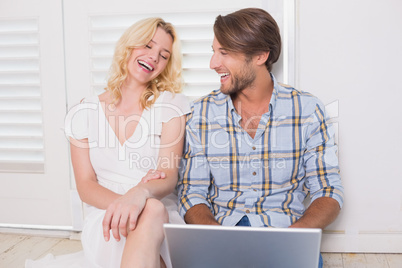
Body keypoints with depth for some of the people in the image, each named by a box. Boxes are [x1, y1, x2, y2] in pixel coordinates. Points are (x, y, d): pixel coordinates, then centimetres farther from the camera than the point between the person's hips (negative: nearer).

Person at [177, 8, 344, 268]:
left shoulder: (308, 110, 0)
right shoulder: (202, 112, 3)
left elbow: (329, 192, 2)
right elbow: (191, 192, 3)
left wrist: (291, 236, -17)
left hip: (286, 229, 1)